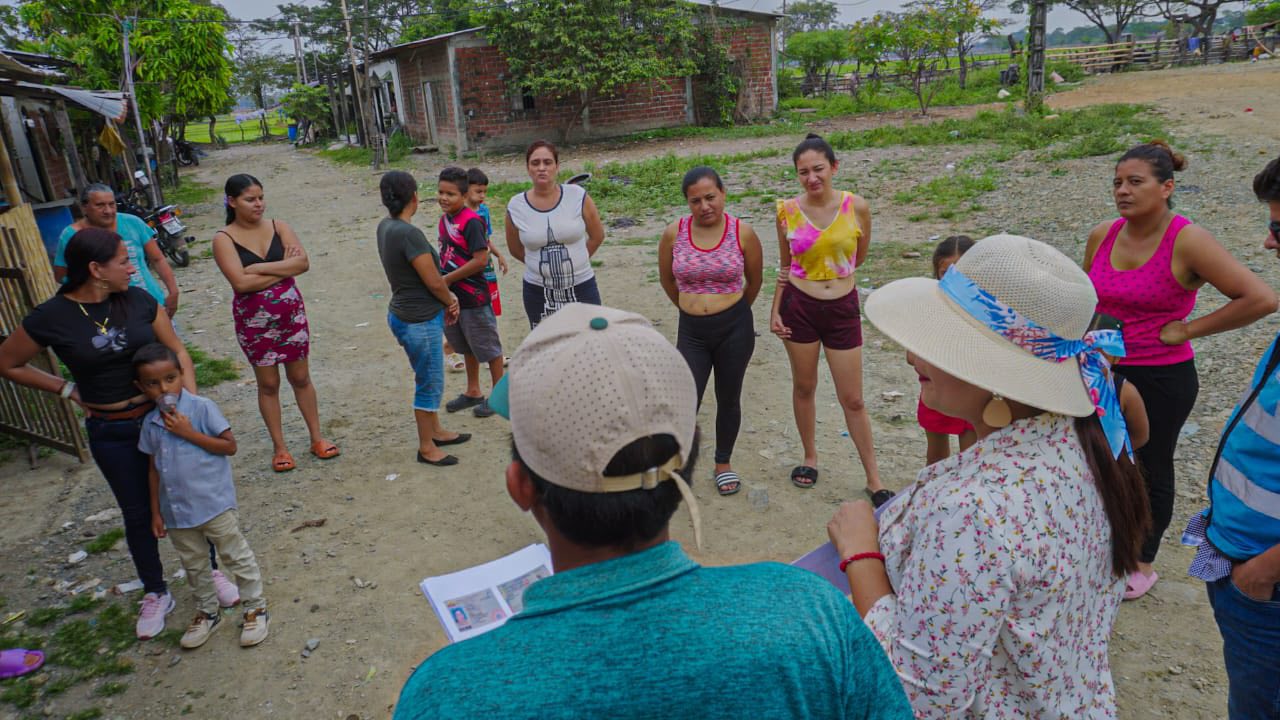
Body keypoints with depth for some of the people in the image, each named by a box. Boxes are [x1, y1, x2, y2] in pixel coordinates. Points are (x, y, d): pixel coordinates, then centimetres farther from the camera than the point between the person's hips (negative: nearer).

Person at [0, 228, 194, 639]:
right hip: (111, 433, -1)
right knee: (138, 513, 13)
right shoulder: (51, 318, -13)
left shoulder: (138, 300, -7)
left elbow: (176, 350, 1)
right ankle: (155, 595, 33)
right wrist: (68, 390, -2)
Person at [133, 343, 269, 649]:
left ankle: (255, 608, 21)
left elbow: (229, 445, -14)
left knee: (236, 556, 6)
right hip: (176, 511, 6)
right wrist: (156, 512, 11)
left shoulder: (202, 408, -13)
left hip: (213, 505, -5)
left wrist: (188, 433, -21)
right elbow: (155, 469, 10)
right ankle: (208, 612, 38)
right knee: (194, 566, 20)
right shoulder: (150, 424, 3)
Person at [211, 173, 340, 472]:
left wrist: (261, 268, -19)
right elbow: (240, 282, -20)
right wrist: (284, 268, -14)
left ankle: (317, 438, 23)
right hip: (253, 320, -2)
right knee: (268, 384, 9)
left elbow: (303, 263, -15)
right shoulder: (223, 239, -8)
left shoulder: (279, 227, -1)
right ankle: (279, 447, 21)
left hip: (291, 313, 2)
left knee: (300, 378, 12)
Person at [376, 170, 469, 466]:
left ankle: (435, 431, 39)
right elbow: (434, 281, -19)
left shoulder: (385, 227, 4)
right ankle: (426, 448, 19)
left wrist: (446, 299, 7)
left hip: (403, 314, 9)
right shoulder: (409, 234, -24)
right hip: (420, 320, -9)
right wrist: (451, 301, 1)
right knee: (430, 383, 5)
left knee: (429, 379, 23)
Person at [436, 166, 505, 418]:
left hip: (473, 296, -9)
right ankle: (473, 392, 36)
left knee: (488, 346, 6)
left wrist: (448, 279, -19)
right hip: (452, 296, 9)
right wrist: (441, 279, 6)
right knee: (467, 346, 21)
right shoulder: (444, 220, 6)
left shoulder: (471, 221, -20)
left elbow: (481, 259, -24)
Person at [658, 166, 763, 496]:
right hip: (691, 330, 0)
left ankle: (723, 464, 35)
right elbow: (667, 280, 10)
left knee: (728, 400, 14)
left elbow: (754, 281, 7)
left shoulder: (743, 233, -9)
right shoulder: (674, 233, -7)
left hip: (734, 329, 0)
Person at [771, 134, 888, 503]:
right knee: (804, 387, 15)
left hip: (842, 309, -1)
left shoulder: (857, 207, -8)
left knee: (852, 399, 5)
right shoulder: (787, 211, -5)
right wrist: (775, 310, 2)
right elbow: (785, 265, 7)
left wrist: (806, 269, -3)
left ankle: (874, 479, 20)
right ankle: (810, 457, 37)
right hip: (799, 307, 1)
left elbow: (858, 258, 6)